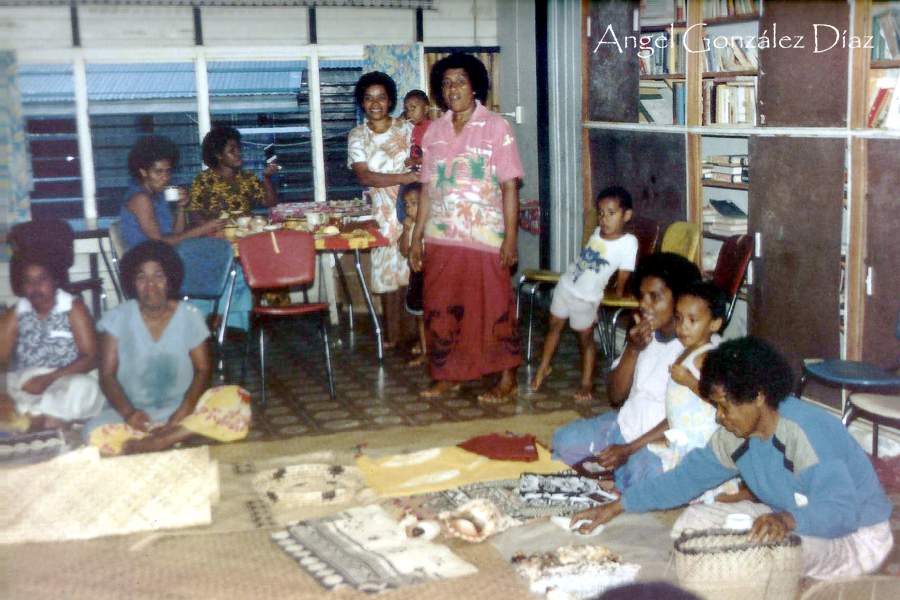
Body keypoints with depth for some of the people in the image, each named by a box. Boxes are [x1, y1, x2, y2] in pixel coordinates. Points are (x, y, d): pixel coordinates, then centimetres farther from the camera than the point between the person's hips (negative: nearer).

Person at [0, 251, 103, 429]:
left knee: (83, 387, -35)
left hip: (66, 382, -3)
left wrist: (49, 378, -18)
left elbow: (90, 358, -9)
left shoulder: (73, 308, -2)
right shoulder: (15, 314, 7)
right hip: (26, 382, 3)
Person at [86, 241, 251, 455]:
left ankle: (155, 441, -28)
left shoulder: (189, 316, -1)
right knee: (97, 433, -32)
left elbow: (202, 369, 0)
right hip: (136, 412, -1)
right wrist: (128, 412, -23)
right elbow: (107, 374, -4)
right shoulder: (118, 318, -2)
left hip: (180, 409, 1)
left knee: (236, 401, -26)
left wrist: (185, 408, -19)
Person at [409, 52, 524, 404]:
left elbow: (510, 186, -8)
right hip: (441, 237, 5)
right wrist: (417, 236, 8)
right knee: (442, 308, 10)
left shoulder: (495, 127, -4)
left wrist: (510, 238, -13)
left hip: (484, 238, -5)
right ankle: (448, 375, 25)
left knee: (494, 307, 2)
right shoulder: (434, 131, 9)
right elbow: (427, 187, 11)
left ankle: (507, 380, 14)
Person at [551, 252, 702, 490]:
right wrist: (632, 350, -15)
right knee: (563, 440, 1)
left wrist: (629, 449, -24)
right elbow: (615, 396, 1)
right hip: (624, 424, 7)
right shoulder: (644, 335, 3)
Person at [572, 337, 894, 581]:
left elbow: (841, 511, -38)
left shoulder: (806, 433, -30)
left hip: (856, 535, -8)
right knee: (694, 519, -3)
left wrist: (787, 519, -58)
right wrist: (617, 506, 0)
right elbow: (689, 476, 3)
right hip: (787, 521, 8)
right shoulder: (736, 434, -5)